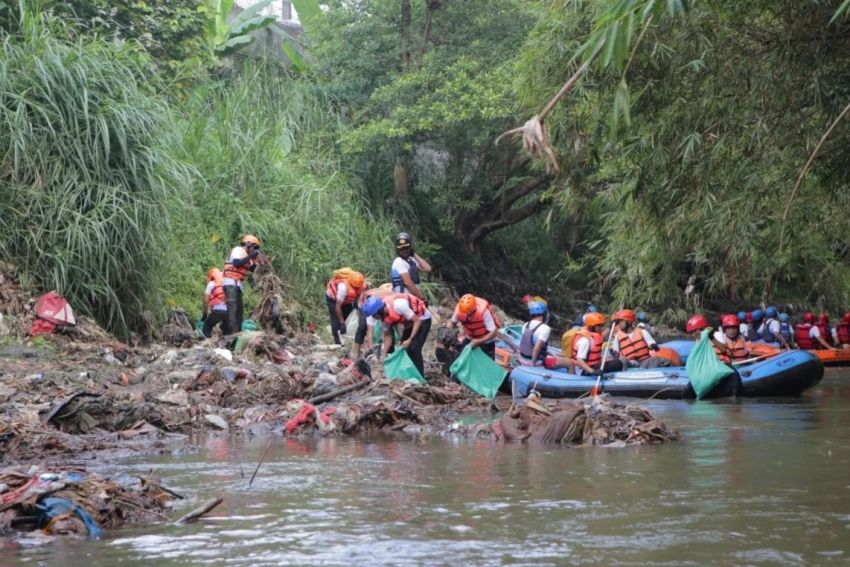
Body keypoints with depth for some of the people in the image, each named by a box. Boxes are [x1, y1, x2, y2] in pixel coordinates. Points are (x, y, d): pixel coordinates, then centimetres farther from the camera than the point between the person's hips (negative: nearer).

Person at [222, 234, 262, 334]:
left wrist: (256, 260, 6)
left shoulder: (245, 254, 21)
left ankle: (237, 331, 10)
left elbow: (252, 269, 20)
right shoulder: (238, 250, -6)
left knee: (239, 308, 9)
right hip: (231, 283, -10)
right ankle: (232, 331, -29)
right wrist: (250, 256, -20)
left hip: (237, 284, 10)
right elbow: (237, 263, -23)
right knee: (232, 306, -19)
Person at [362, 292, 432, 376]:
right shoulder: (383, 315, -12)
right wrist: (384, 354, -6)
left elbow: (417, 321, -28)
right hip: (409, 323, 8)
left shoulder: (398, 305, -36)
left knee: (414, 350, -18)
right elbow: (388, 335, 0)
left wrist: (410, 340, -30)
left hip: (422, 319, -8)